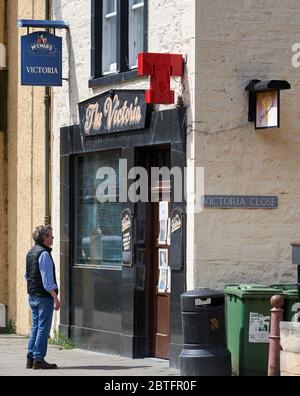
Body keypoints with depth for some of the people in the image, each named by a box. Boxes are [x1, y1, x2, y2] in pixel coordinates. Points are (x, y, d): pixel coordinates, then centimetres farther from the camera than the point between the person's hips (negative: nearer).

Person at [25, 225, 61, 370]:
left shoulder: (30, 253, 12)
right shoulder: (44, 254, -16)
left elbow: (27, 276, 20)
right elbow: (47, 280, -20)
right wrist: (56, 298, -18)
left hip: (33, 295, 9)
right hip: (44, 296, -9)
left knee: (35, 326, 14)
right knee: (43, 328, -5)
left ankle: (30, 358, 14)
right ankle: (38, 359, -5)